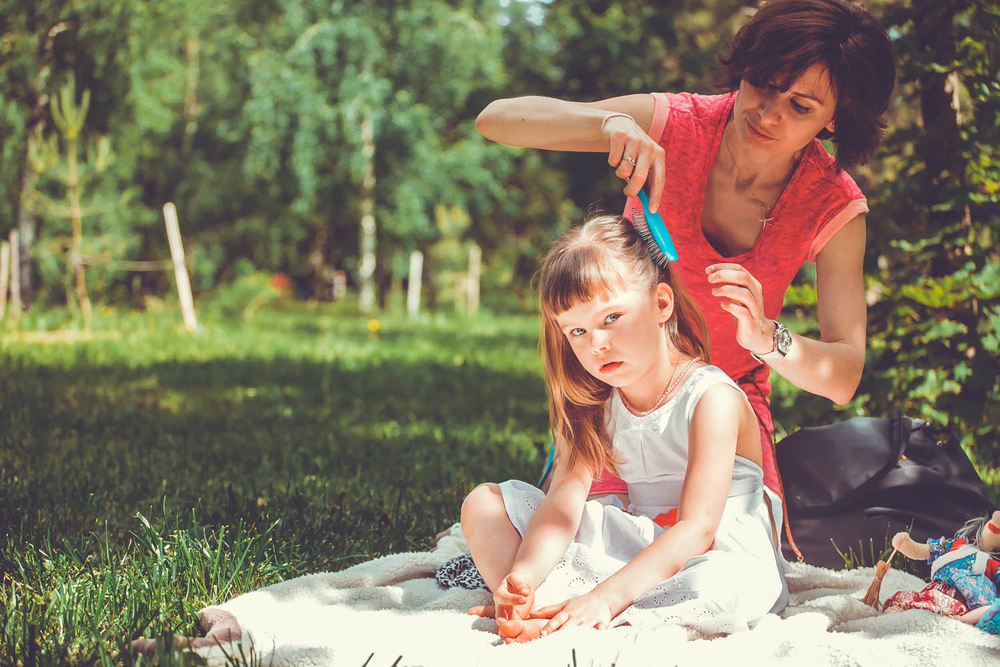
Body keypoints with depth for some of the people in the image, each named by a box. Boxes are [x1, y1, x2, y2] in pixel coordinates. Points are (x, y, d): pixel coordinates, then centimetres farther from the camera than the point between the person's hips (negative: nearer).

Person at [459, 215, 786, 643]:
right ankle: (553, 605, -29)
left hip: (719, 554, -5)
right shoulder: (594, 403, 4)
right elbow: (565, 497, -9)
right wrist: (525, 574, -30)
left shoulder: (712, 399, -16)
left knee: (733, 589, -43)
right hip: (633, 543, 6)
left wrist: (606, 598, -35)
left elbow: (697, 530, -25)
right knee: (484, 503, -3)